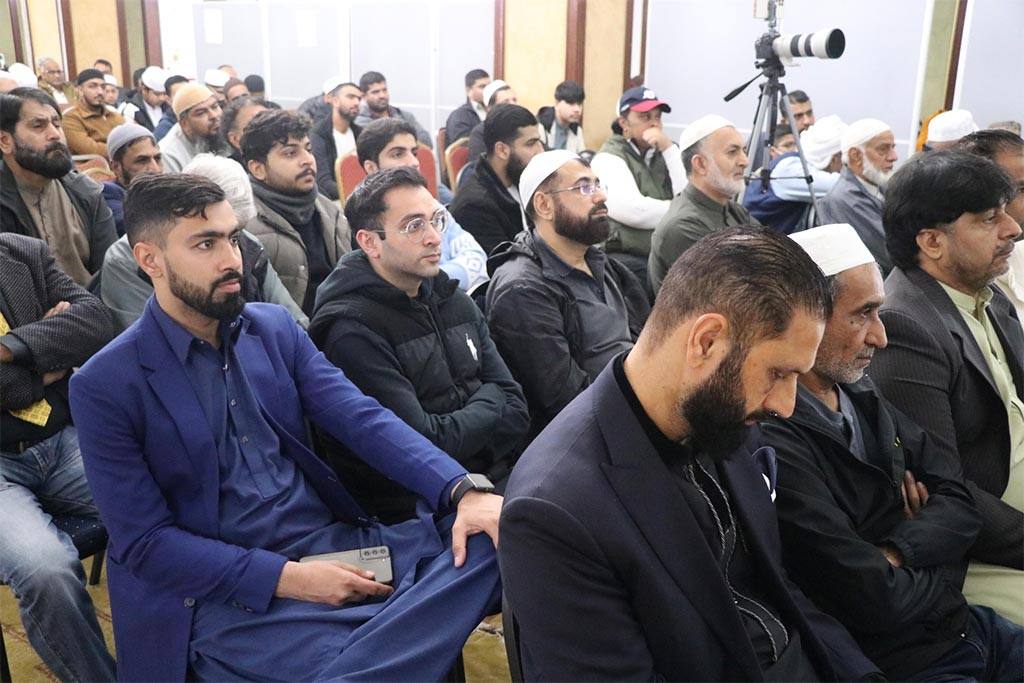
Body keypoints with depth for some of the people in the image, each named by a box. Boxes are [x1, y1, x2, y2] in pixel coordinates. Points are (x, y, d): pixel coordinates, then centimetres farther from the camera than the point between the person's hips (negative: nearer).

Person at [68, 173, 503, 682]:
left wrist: (463, 490, -20)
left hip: (334, 545, 6)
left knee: (488, 540, -17)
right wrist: (286, 578, -18)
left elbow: (361, 418, -3)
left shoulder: (275, 328, 8)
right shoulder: (103, 386, -6)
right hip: (226, 593, -5)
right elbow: (144, 541, -8)